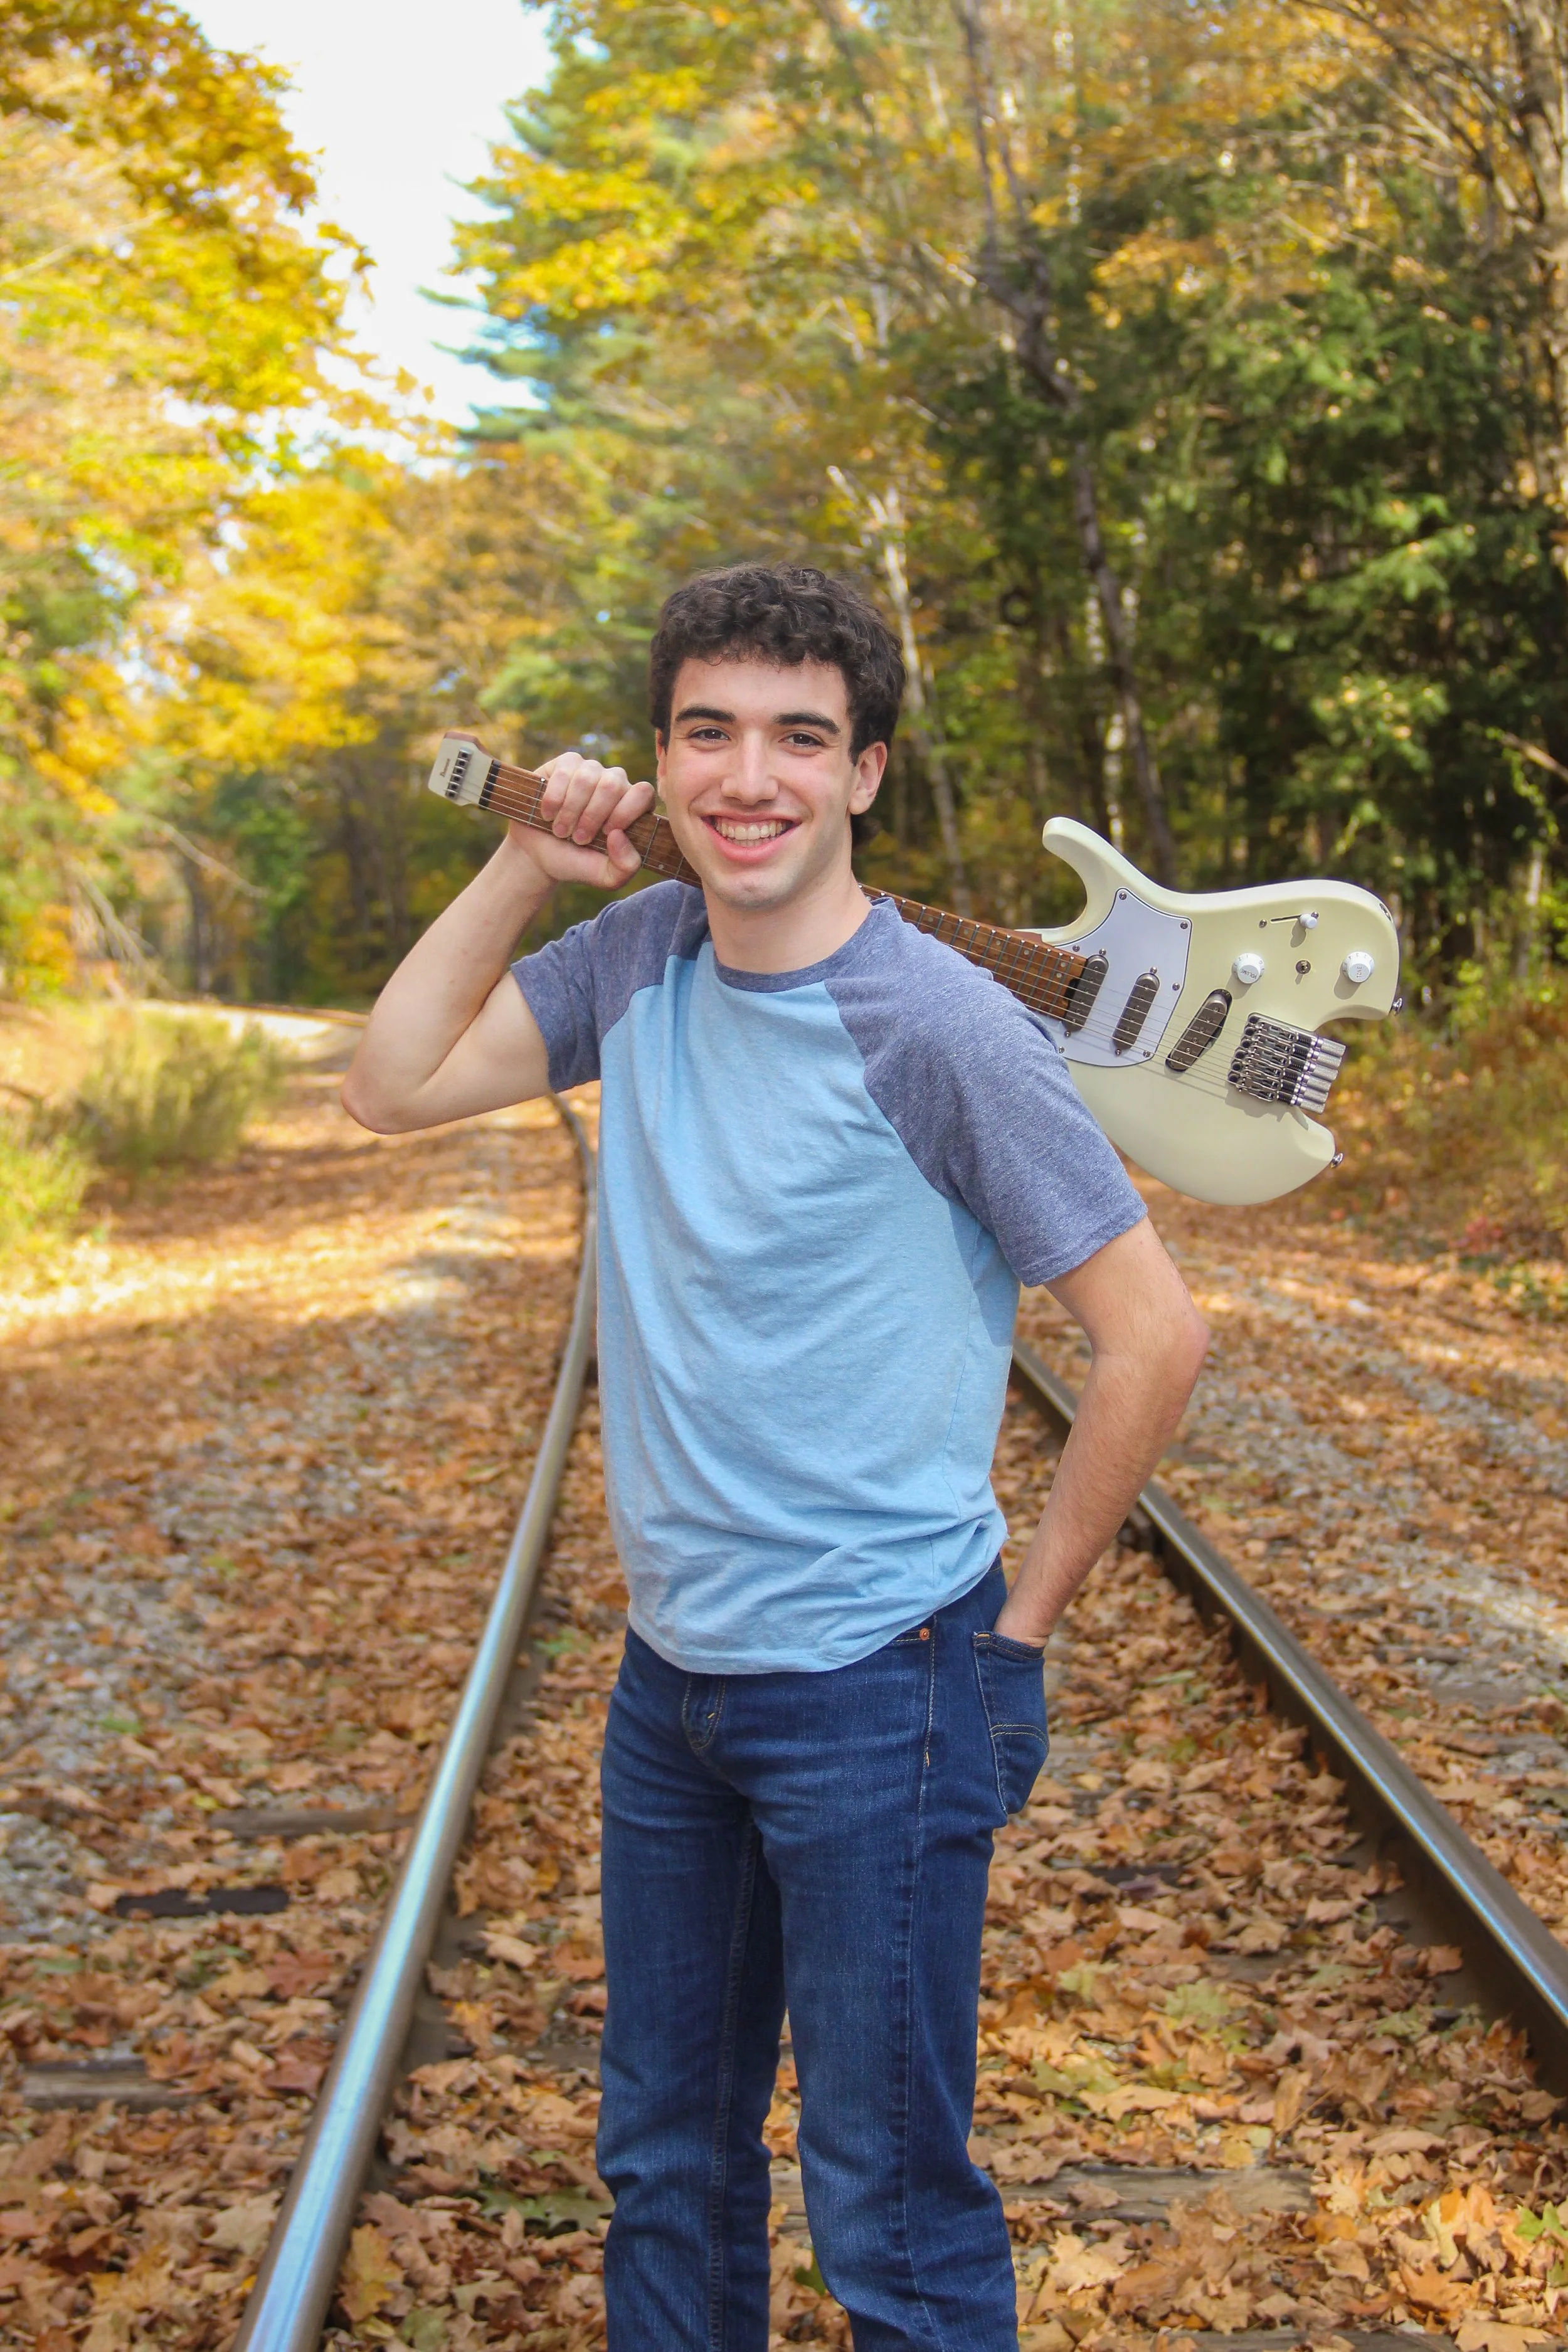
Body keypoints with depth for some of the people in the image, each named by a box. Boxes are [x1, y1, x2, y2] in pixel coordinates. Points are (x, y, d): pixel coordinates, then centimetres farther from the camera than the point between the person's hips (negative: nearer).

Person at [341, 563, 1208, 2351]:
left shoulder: (937, 1028, -18)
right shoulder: (641, 957, 1)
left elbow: (1153, 1335, -15)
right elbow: (394, 1085, 4)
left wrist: (1020, 1621, -9)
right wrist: (527, 865, -3)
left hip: (876, 1694, -6)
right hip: (672, 1672, 6)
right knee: (662, 2159, 23)